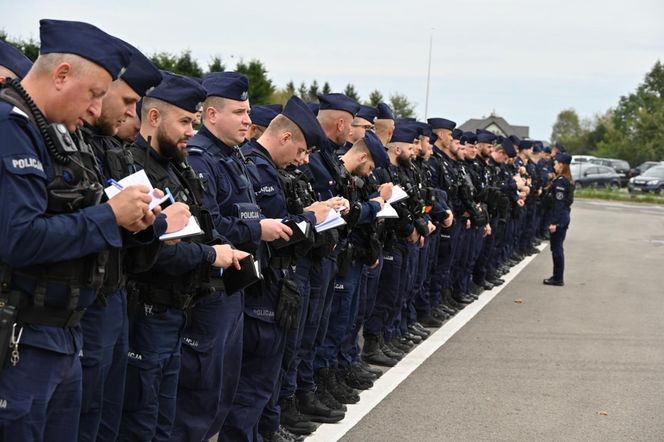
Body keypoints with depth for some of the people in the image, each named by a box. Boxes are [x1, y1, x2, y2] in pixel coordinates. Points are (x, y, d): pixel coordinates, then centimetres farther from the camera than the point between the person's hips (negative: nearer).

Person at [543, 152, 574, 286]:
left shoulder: (560, 181, -17)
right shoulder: (567, 180, 12)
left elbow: (559, 203, -20)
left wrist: (554, 222, -20)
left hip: (558, 218, -10)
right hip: (564, 217, 10)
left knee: (556, 249, -3)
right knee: (558, 248, 15)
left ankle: (558, 279, 2)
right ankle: (558, 277, 21)